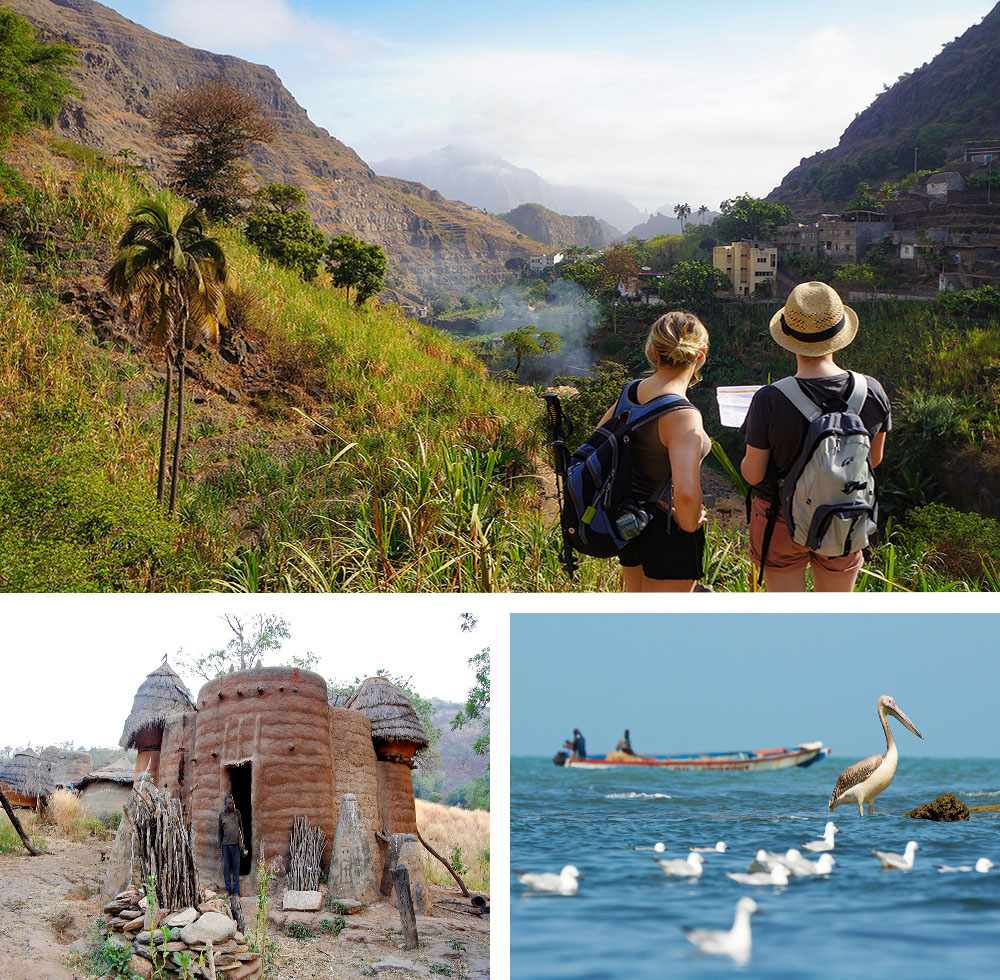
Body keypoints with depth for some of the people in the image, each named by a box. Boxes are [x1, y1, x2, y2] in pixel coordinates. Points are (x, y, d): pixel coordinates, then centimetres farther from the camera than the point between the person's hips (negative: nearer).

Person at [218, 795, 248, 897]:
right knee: (226, 867, 2)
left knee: (236, 868, -1)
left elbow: (241, 828, 10)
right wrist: (219, 846, 9)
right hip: (225, 844, 1)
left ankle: (236, 891, 2)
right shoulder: (222, 815, 8)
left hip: (235, 844, -1)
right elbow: (220, 831, 13)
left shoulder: (237, 813, 8)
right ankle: (228, 889, 9)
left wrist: (241, 843, 2)